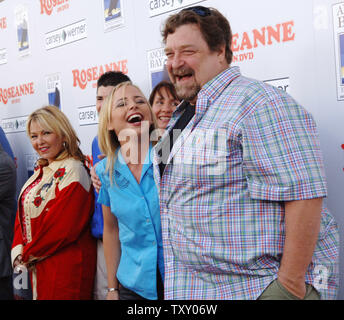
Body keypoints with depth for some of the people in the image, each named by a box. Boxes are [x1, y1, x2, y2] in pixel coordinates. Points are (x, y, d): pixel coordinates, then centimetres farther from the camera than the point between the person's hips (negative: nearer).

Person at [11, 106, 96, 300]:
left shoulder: (73, 171, -16)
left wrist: (28, 254, -9)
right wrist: (19, 251, -3)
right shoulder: (41, 171, 12)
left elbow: (63, 227, -21)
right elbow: (23, 215, 12)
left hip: (65, 267, -8)